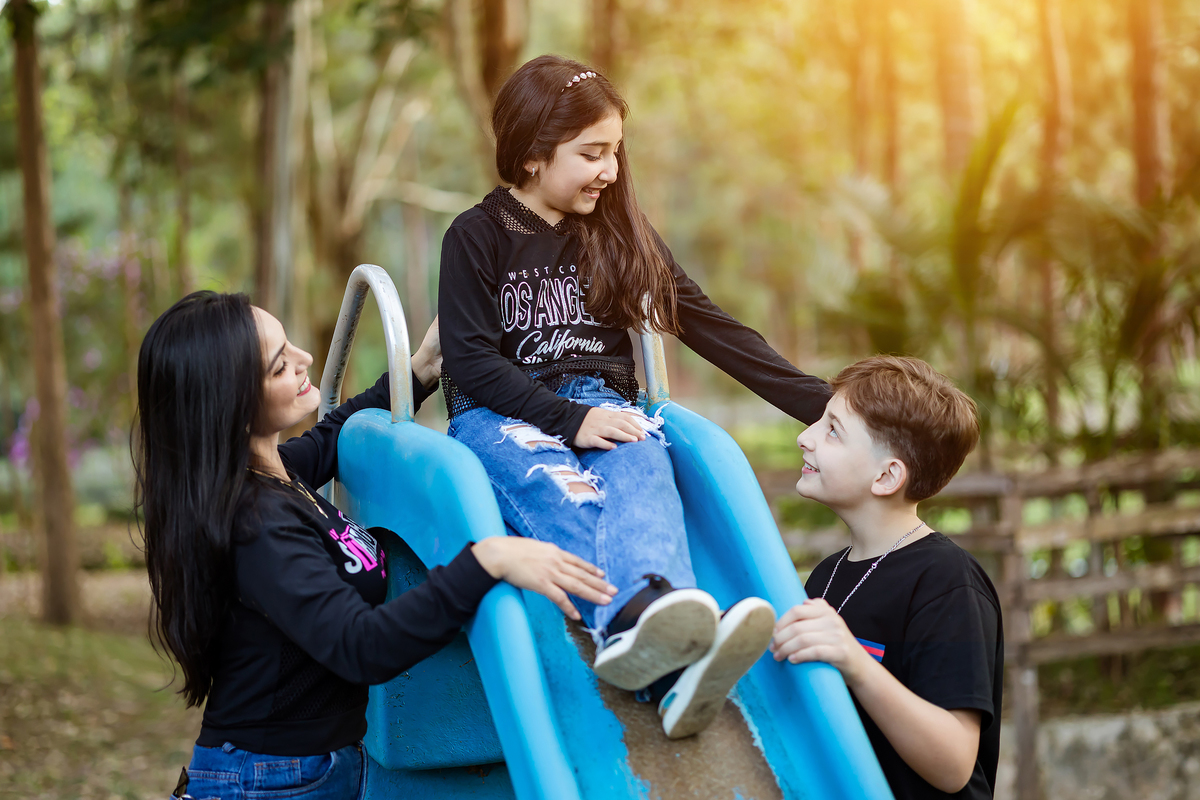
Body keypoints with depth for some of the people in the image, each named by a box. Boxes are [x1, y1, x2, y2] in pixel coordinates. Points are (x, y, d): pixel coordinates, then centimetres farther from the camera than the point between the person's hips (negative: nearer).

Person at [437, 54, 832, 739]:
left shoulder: (623, 234, 16)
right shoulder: (478, 237, 3)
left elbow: (711, 328, 14)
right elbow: (471, 361, -6)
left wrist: (822, 404, 6)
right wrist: (569, 419, -20)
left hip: (604, 405, 2)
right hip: (500, 414, -2)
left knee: (640, 466, -35)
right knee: (560, 485, -38)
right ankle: (642, 615, -70)